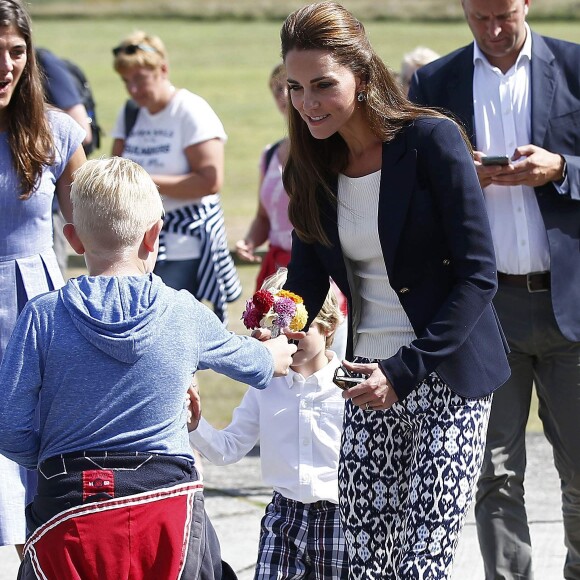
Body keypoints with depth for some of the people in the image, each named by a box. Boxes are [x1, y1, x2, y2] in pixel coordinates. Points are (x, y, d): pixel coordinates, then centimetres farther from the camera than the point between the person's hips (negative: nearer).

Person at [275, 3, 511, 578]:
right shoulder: (313, 169, 6)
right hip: (369, 380, 6)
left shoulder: (431, 141, -12)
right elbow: (306, 282, 10)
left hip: (447, 377, -5)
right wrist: (275, 334, -12)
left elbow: (477, 275, -15)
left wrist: (405, 369, -20)